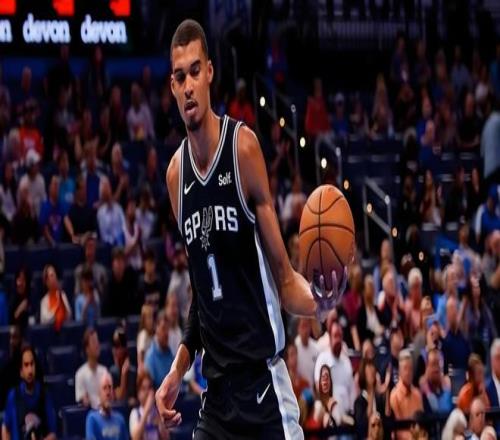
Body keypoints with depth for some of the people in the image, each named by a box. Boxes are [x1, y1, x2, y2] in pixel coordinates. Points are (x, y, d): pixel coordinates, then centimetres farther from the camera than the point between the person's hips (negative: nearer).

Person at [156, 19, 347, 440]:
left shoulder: (243, 146, -9)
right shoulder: (176, 173, 7)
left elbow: (284, 279, -6)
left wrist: (317, 298, -26)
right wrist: (178, 369, 12)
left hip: (264, 383, -5)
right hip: (217, 390, 5)